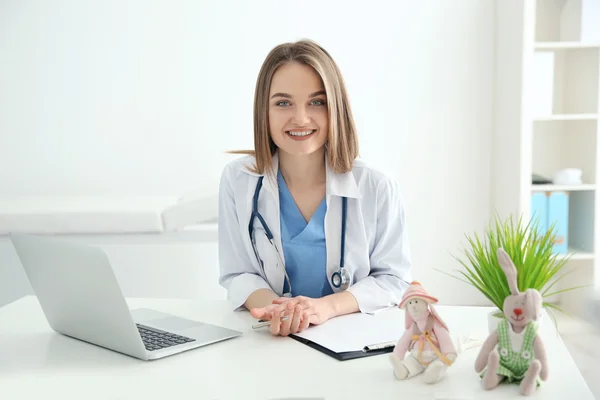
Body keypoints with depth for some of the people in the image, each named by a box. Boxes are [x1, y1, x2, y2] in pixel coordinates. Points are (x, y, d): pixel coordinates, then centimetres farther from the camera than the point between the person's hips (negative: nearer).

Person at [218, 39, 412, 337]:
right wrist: (275, 308, -21)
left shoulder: (377, 188, -8)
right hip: (268, 338, 1)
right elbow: (238, 275, 0)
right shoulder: (237, 180, -4)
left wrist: (327, 306, -19)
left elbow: (392, 278, -2)